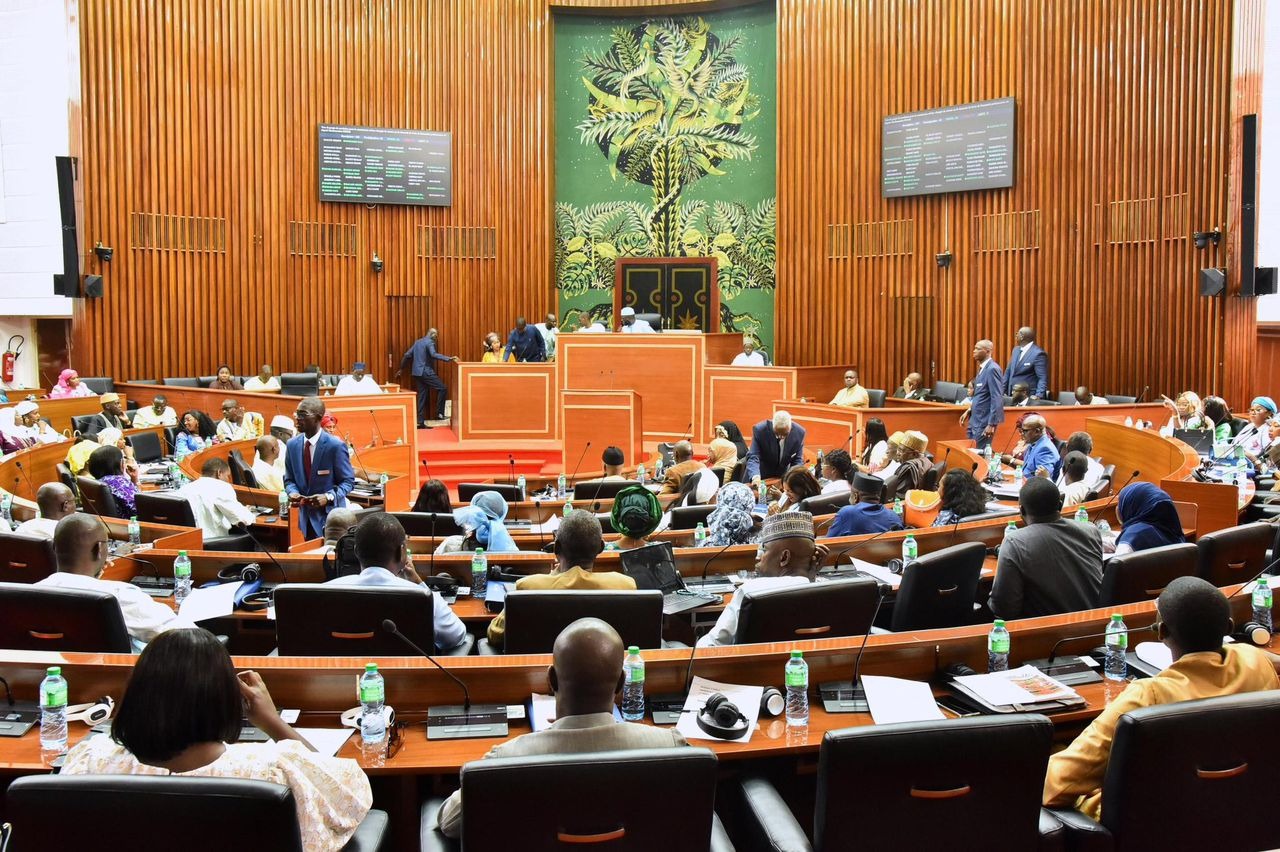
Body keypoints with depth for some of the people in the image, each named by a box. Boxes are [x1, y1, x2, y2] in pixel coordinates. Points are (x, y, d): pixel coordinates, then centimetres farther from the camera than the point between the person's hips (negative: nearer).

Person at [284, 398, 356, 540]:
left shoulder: (335, 446, -13)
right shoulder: (292, 445, 4)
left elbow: (348, 481, -8)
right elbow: (289, 479, 12)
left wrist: (328, 497, -23)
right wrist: (293, 492, -10)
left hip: (329, 514, -5)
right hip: (306, 516, 5)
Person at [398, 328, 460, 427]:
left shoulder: (417, 342, 17)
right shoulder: (429, 342, -8)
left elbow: (407, 355, 19)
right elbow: (434, 354, -27)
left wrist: (401, 369, 28)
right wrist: (449, 358, -33)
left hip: (417, 372, 9)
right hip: (426, 372, -9)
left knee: (422, 396, 9)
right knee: (442, 389, -4)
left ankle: (420, 421, 7)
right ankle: (439, 414, -9)